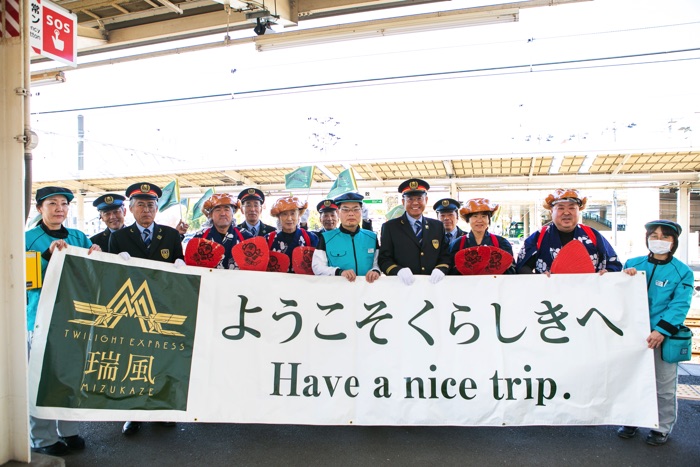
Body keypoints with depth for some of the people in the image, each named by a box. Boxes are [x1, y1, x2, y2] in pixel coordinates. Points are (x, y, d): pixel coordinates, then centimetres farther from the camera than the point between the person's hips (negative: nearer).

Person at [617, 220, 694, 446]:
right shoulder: (633, 264, 5)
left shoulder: (683, 272, -2)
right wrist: (624, 277, -11)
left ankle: (663, 427, 26)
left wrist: (661, 331, -20)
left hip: (663, 337, -2)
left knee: (664, 386, 8)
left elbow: (680, 305, -10)